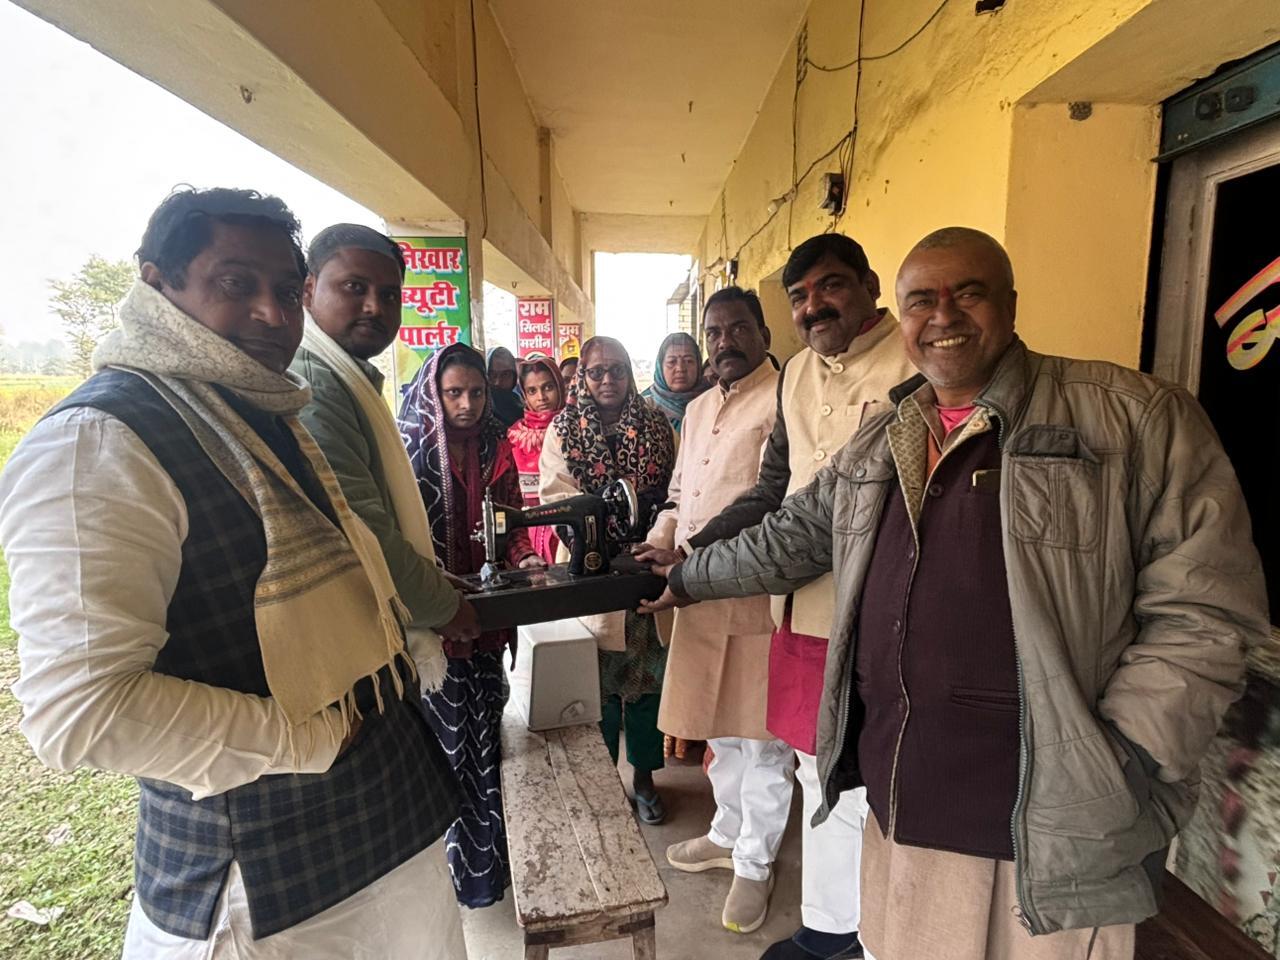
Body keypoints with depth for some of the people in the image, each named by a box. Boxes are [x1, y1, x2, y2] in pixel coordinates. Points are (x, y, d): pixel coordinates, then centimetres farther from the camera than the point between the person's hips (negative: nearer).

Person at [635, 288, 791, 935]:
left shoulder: (783, 398, -9)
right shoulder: (698, 409, 17)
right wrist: (661, 541, 5)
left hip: (758, 591, -7)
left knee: (759, 734, 8)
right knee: (719, 727, 21)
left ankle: (755, 862, 28)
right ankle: (729, 832, 42)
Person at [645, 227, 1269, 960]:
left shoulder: (1136, 419, -8)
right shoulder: (877, 446, 8)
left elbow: (1202, 610, -9)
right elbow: (790, 539, 17)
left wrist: (1120, 766, -15)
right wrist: (684, 577, 22)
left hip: (1048, 827, -4)